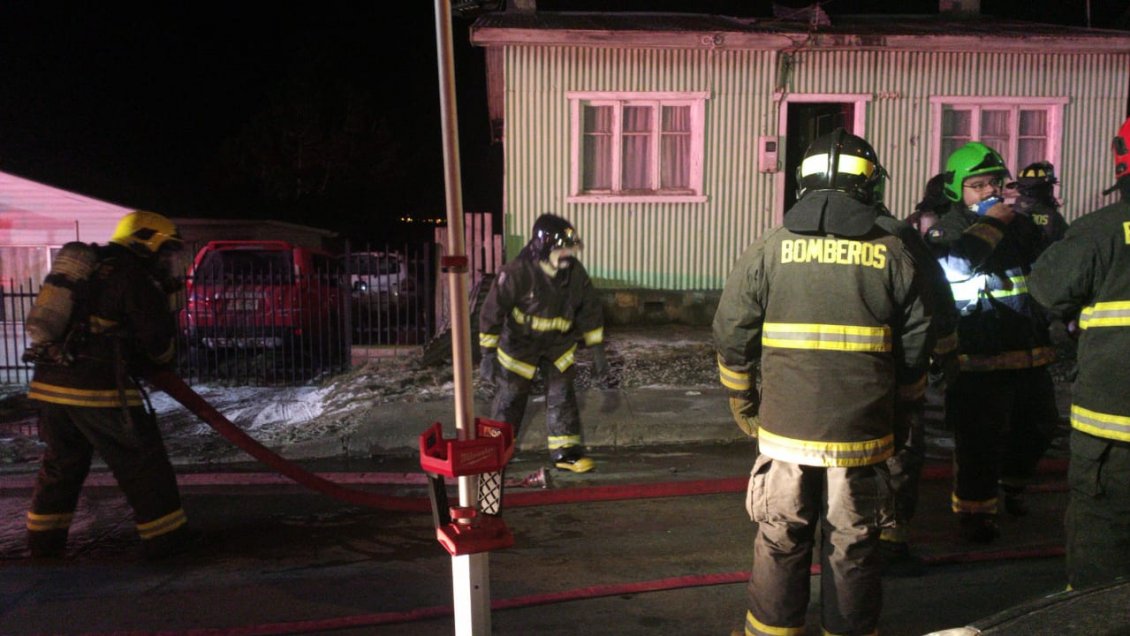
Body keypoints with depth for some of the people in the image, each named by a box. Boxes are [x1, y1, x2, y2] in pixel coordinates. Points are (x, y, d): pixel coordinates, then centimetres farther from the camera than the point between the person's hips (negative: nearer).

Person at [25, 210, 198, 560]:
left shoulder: (89, 269, 18)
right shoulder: (135, 276, -8)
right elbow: (158, 340, -11)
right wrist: (162, 358, 13)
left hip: (50, 381, 8)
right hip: (98, 388, -8)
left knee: (62, 460, 23)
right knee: (142, 460, 3)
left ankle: (44, 538, 33)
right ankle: (165, 536, 9)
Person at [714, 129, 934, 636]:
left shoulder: (769, 249, -3)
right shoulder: (894, 254, -1)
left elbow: (731, 334, -1)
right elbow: (916, 346, 2)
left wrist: (743, 402, 13)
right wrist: (901, 412, 17)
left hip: (786, 429, 0)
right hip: (863, 436, 1)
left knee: (780, 543, 15)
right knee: (854, 547, 15)